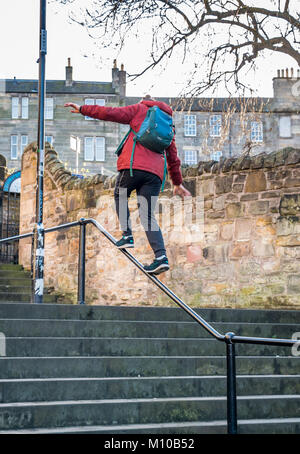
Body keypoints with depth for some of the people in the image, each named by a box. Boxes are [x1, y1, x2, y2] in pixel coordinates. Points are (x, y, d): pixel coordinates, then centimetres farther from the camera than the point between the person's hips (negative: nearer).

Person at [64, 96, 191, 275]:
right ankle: (161, 257, -11)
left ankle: (127, 236, 7)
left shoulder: (139, 109, 15)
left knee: (120, 196, 22)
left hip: (134, 165, -4)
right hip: (155, 172, 4)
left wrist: (83, 109, 9)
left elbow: (111, 113, 3)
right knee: (148, 216, 3)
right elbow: (173, 157, 32)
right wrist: (178, 183, 38)